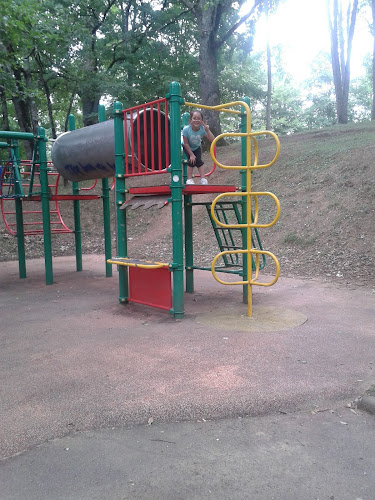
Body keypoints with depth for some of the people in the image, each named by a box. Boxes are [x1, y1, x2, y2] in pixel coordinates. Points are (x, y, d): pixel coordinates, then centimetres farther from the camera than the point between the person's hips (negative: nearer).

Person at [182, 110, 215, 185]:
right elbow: (186, 143, -25)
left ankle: (203, 179, 0)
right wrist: (191, 155, -22)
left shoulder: (202, 129, -31)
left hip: (197, 147, 2)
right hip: (188, 148, -2)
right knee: (191, 161, -14)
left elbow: (212, 140, -34)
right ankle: (189, 179, -2)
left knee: (198, 161, -9)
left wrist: (207, 130, -46)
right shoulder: (186, 129, -35)